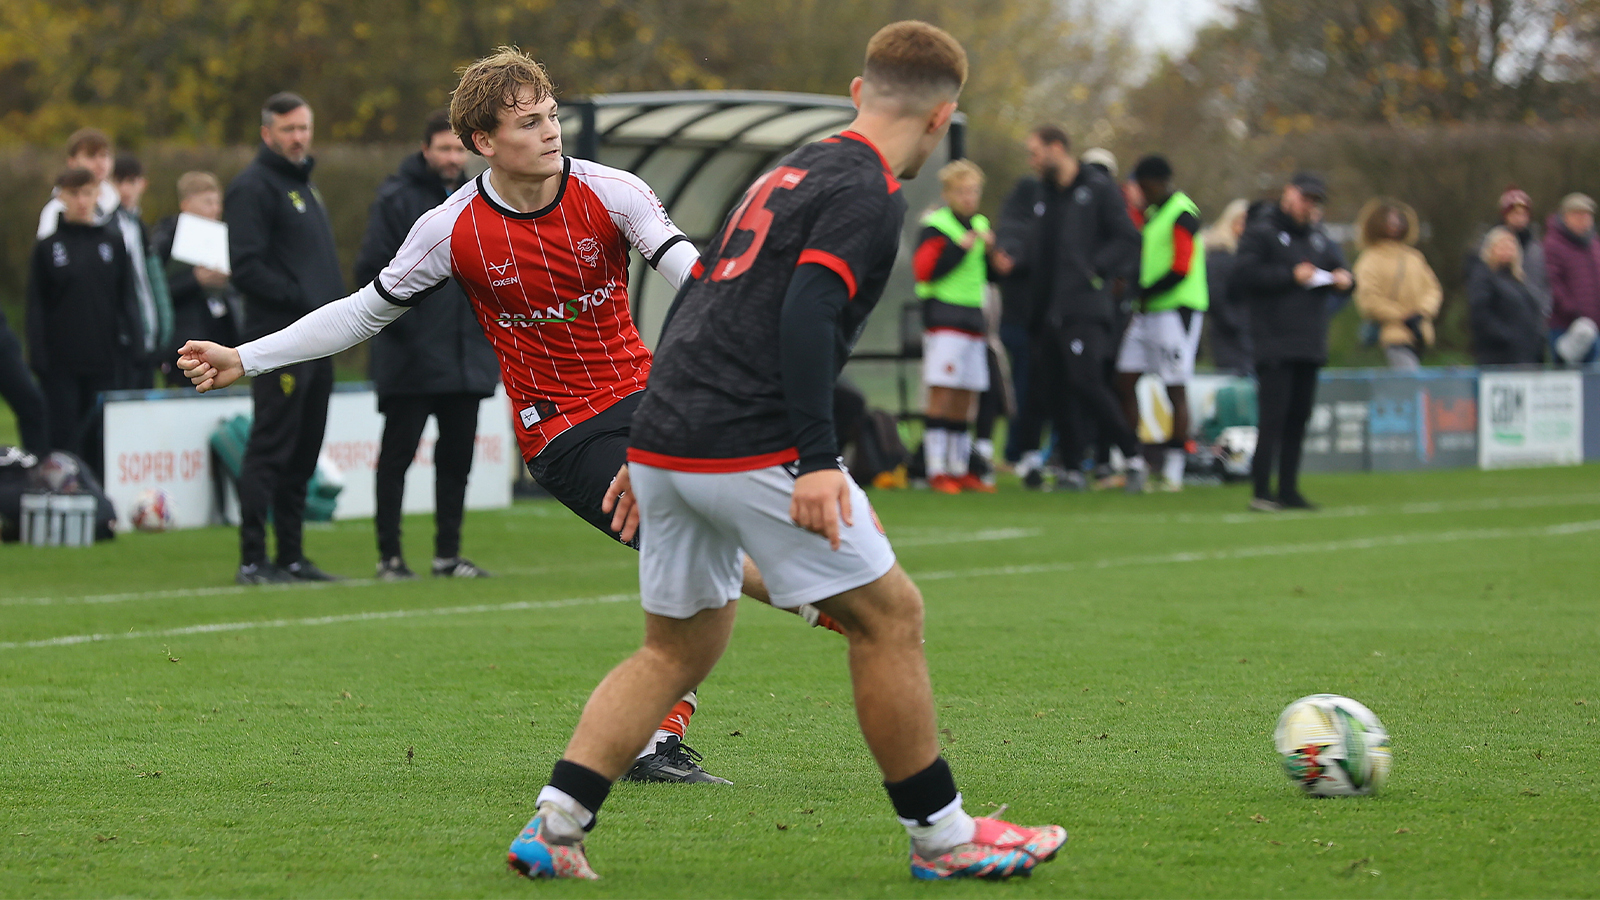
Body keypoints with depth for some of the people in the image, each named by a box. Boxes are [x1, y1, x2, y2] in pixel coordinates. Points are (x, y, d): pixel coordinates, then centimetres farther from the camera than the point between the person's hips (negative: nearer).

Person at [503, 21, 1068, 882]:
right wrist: (818, 460, -25)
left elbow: (693, 298, 24)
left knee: (677, 646, 17)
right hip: (750, 449, -9)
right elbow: (806, 313, -20)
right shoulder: (869, 195, -6)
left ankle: (554, 827, 6)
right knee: (888, 615, 2)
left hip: (664, 444, 9)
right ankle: (941, 836, 8)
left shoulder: (790, 173, 22)